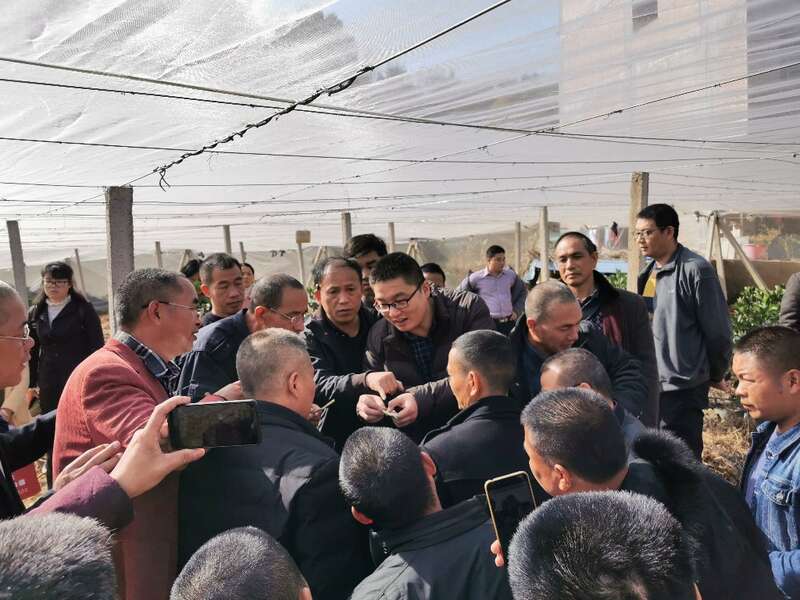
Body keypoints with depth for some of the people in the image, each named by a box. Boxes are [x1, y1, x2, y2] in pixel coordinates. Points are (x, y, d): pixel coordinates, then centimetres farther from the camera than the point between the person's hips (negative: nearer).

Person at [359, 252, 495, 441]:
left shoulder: (470, 309, -10)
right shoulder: (378, 336, 0)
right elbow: (373, 388, 8)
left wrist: (423, 398, -27)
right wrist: (367, 406, -17)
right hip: (415, 443, 5)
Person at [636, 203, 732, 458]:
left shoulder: (695, 270, -13)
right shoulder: (649, 272, 9)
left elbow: (718, 331, -10)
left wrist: (715, 375, 1)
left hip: (682, 388, -7)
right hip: (649, 385, 8)